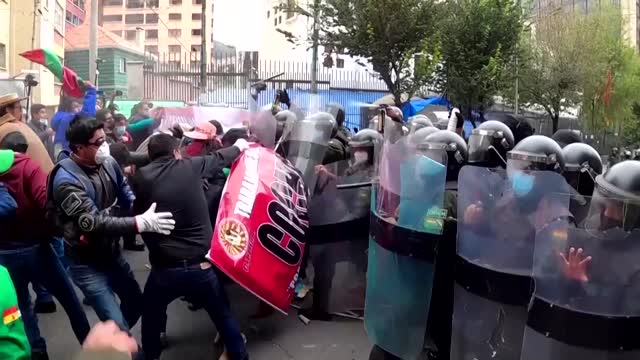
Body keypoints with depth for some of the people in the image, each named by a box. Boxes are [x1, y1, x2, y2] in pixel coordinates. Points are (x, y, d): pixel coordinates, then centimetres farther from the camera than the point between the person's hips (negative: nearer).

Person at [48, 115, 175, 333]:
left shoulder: (108, 163, -6)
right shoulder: (66, 180, -25)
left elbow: (126, 195, 2)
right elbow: (93, 223, -31)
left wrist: (145, 211, -18)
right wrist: (140, 224, -37)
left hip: (112, 252, 7)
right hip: (87, 263, -7)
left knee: (136, 303, 24)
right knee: (118, 326, -7)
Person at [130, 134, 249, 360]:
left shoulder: (142, 177, -4)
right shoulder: (190, 167, -1)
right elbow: (218, 158, 16)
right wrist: (238, 147, 34)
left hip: (165, 269, 1)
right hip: (201, 266, 0)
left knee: (152, 315, 29)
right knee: (223, 315, 21)